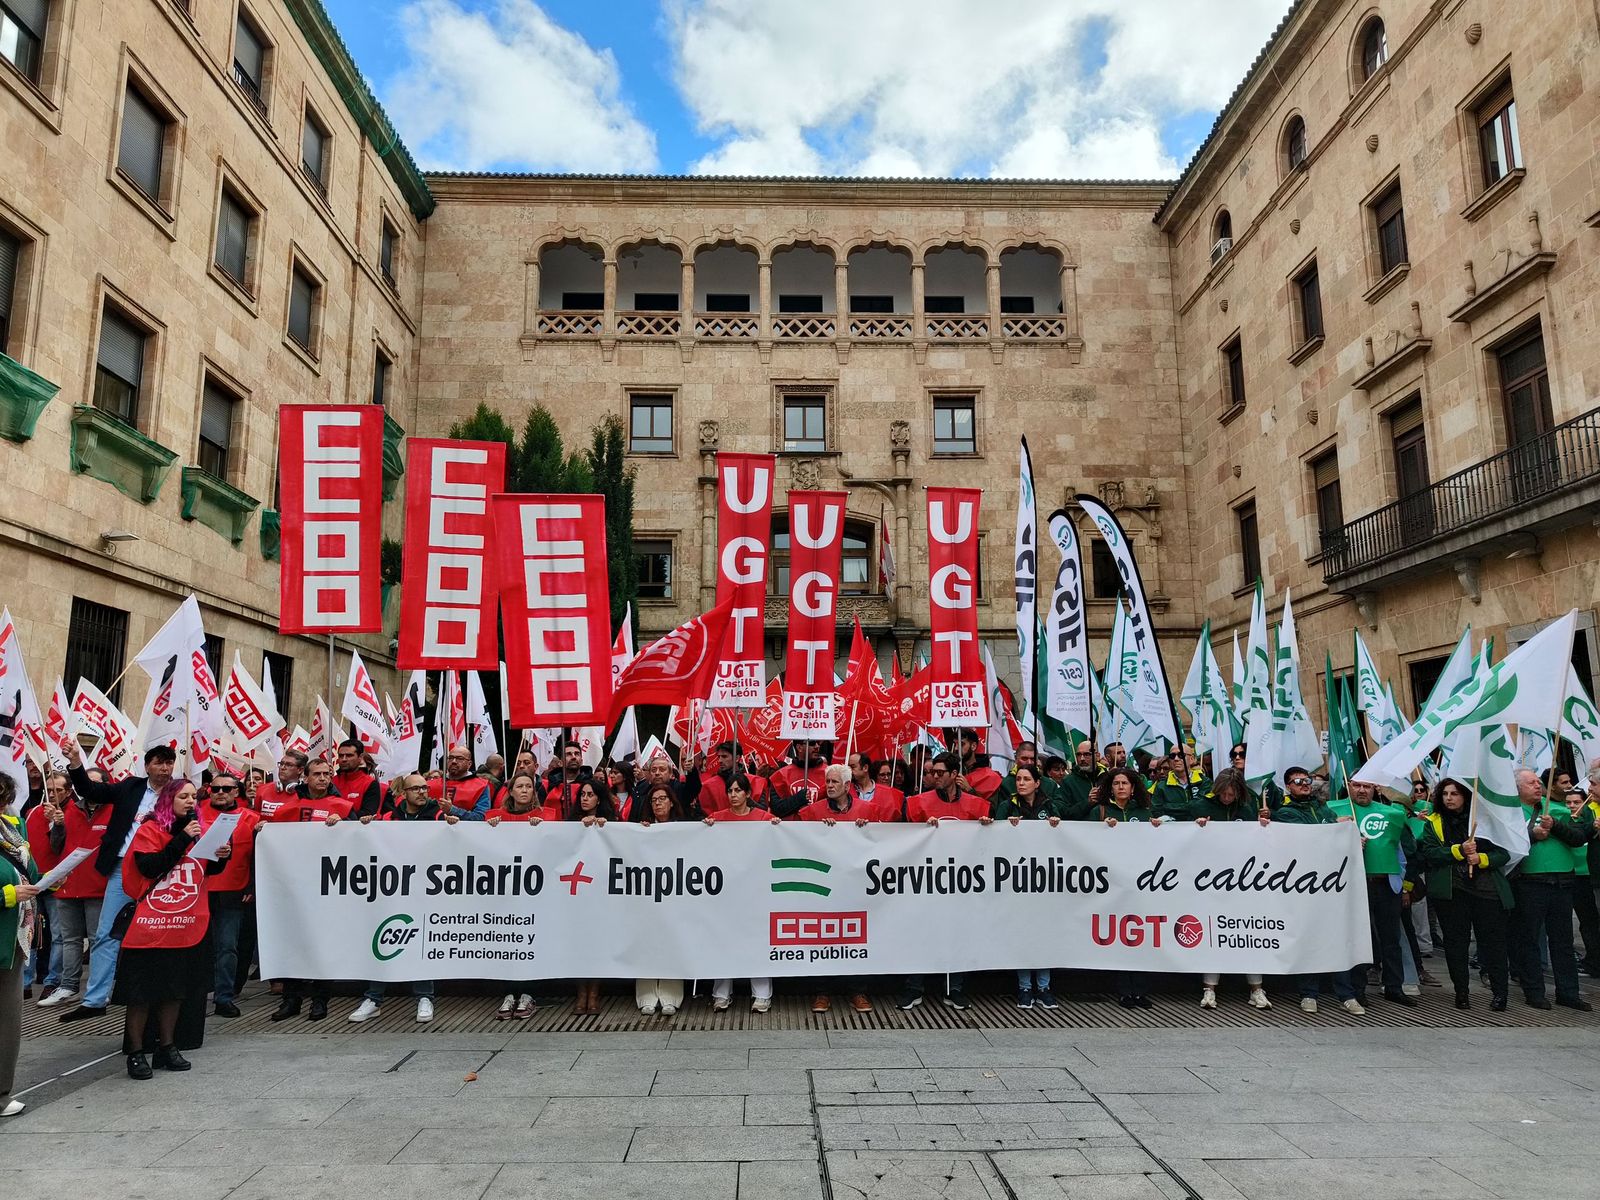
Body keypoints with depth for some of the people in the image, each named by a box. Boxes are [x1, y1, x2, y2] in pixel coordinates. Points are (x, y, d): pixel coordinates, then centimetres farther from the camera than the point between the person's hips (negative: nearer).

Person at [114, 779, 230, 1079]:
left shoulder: (199, 829, 9)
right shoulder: (149, 830, -7)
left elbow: (210, 870, 16)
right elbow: (150, 867, -19)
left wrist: (222, 855, -5)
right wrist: (183, 839, -22)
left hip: (188, 926, 6)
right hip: (151, 925, -5)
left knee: (174, 989, 14)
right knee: (141, 990, 1)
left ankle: (167, 1047, 24)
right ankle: (135, 1052, 13)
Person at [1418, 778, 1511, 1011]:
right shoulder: (1433, 823, 8)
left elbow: (1504, 852, 4)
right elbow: (1429, 853, -5)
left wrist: (1481, 859, -13)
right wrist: (1459, 850, -17)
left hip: (1487, 889, 0)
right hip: (1450, 891, 1)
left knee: (1493, 942, -1)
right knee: (1456, 942, 5)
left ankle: (1499, 992, 8)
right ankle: (1461, 991, 13)